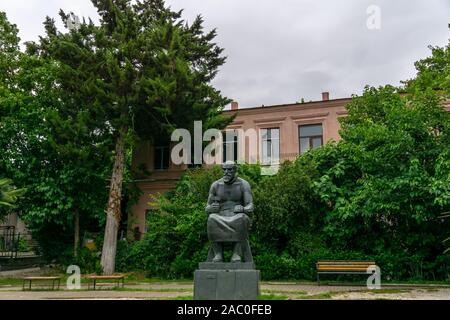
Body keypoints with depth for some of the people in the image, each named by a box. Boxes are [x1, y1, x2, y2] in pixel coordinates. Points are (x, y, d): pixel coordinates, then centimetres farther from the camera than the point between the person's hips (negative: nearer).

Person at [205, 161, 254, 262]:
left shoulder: (244, 184, 0)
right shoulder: (216, 185, 7)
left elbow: (250, 208, -7)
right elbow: (208, 208, 7)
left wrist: (242, 209, -31)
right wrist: (211, 208, -18)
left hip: (237, 220, -1)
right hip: (221, 221, 2)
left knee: (241, 218, -37)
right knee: (212, 219, -33)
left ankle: (236, 254, -34)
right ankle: (218, 254, -28)